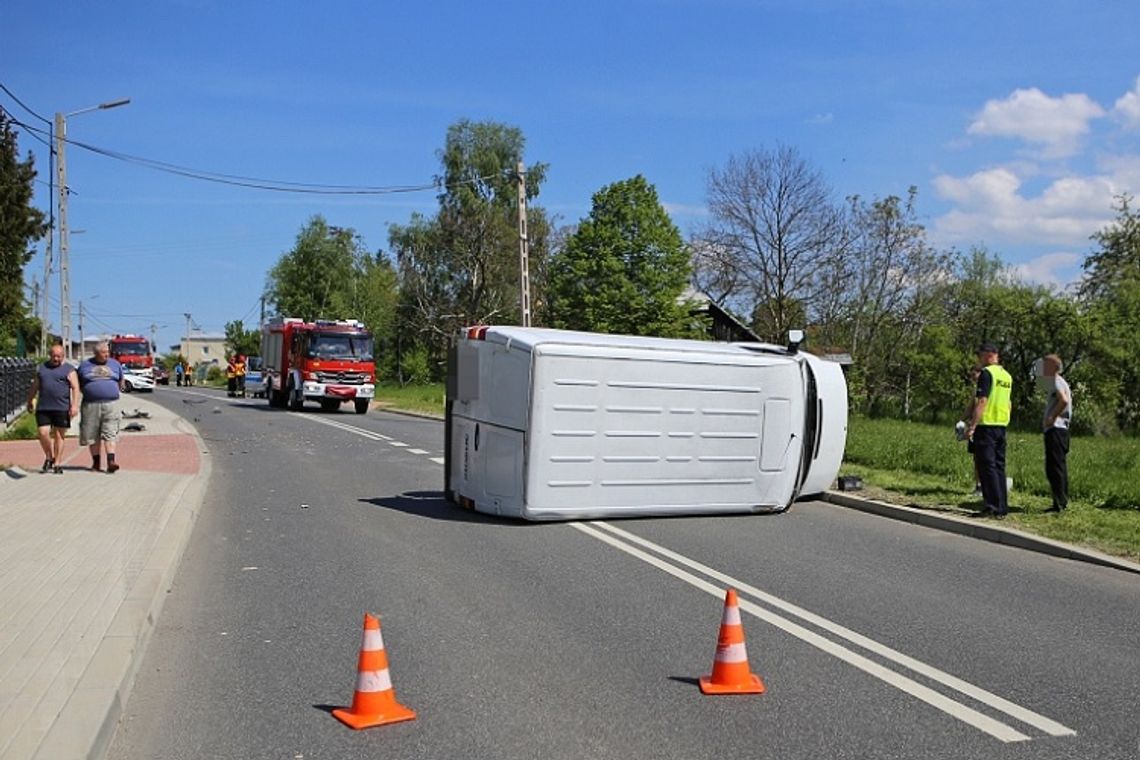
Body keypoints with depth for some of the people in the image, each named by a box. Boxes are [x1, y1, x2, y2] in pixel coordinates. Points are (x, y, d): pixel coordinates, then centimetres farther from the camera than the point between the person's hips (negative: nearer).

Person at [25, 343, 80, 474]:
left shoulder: (69, 370, 1)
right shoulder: (41, 368, 14)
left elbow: (75, 388, -6)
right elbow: (35, 386, 22)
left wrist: (75, 405, -16)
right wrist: (30, 401, 24)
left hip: (62, 408, -3)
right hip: (43, 408, 3)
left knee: (59, 435, 3)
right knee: (43, 433, -5)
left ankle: (57, 464, 10)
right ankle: (49, 458, 17)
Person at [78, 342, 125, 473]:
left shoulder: (115, 364, 10)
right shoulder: (85, 365, 7)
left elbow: (121, 382, 21)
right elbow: (78, 384, 16)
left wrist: (114, 391, 9)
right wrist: (89, 392, 5)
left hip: (111, 404, 0)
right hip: (91, 405, 1)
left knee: (110, 434, -10)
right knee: (92, 436, 5)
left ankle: (111, 462, -16)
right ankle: (95, 462, 15)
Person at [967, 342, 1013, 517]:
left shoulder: (986, 373, -11)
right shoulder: (1007, 376, 15)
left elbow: (982, 402, -18)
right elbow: (1009, 403, 20)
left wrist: (972, 426, -19)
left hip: (987, 425, -8)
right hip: (1002, 425, 8)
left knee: (987, 466, -6)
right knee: (999, 466, 12)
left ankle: (995, 507, -9)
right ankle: (1003, 506, 14)